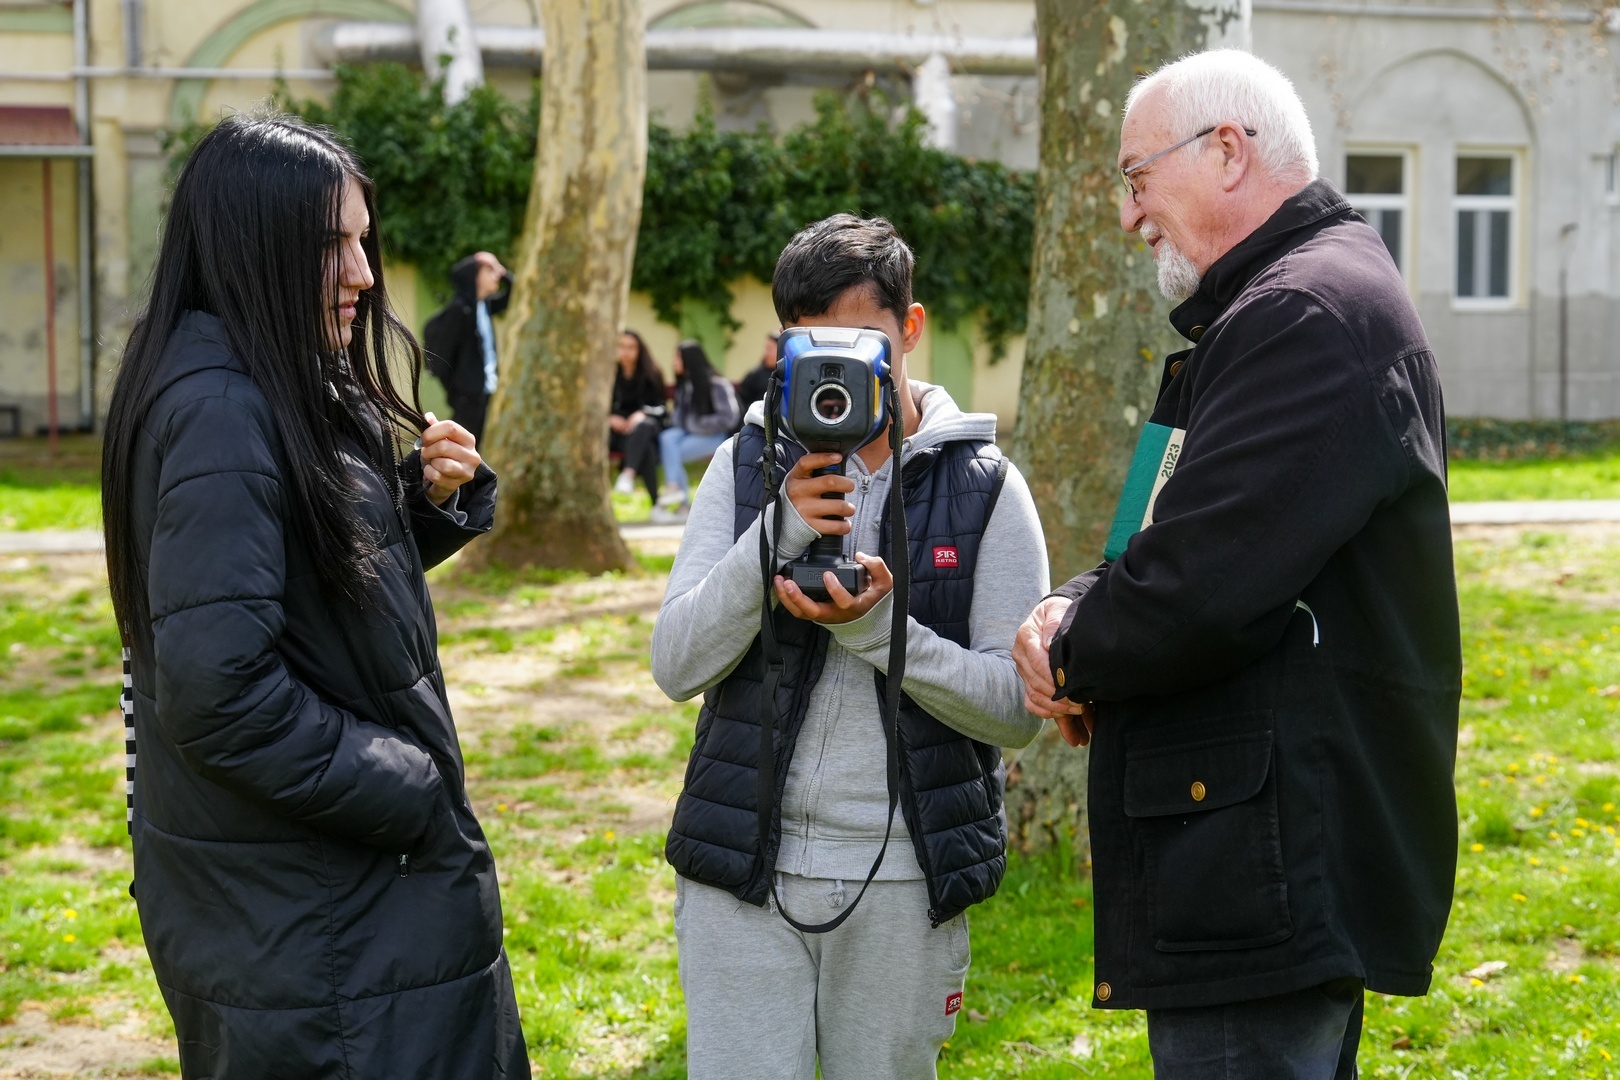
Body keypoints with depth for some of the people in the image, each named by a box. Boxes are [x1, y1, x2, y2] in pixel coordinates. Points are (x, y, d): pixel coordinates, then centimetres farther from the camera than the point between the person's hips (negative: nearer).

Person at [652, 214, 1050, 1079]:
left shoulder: (983, 485, -1)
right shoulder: (747, 465, 3)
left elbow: (1018, 708, -7)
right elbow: (676, 667, -5)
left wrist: (878, 625, -21)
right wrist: (775, 538, -18)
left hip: (903, 878, 0)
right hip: (742, 874, 1)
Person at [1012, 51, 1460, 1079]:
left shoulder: (1310, 311, -17)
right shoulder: (1307, 297, 19)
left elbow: (1200, 589, -25)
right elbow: (1178, 543, 21)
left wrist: (1075, 656, -5)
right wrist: (1075, 612, 0)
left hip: (1277, 873, -11)